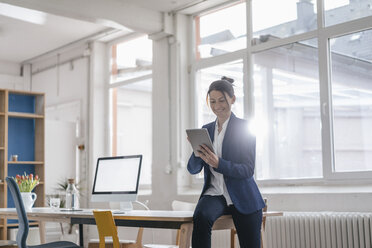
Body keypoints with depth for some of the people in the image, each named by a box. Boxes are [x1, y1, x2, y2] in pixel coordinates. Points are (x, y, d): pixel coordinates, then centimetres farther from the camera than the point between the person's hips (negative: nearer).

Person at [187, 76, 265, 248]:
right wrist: (197, 149, -17)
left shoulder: (245, 128, -3)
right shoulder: (206, 129, 10)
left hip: (243, 198, -2)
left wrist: (218, 163, -27)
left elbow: (248, 170, -11)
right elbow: (193, 169, 5)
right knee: (201, 216, -30)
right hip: (214, 193, 2)